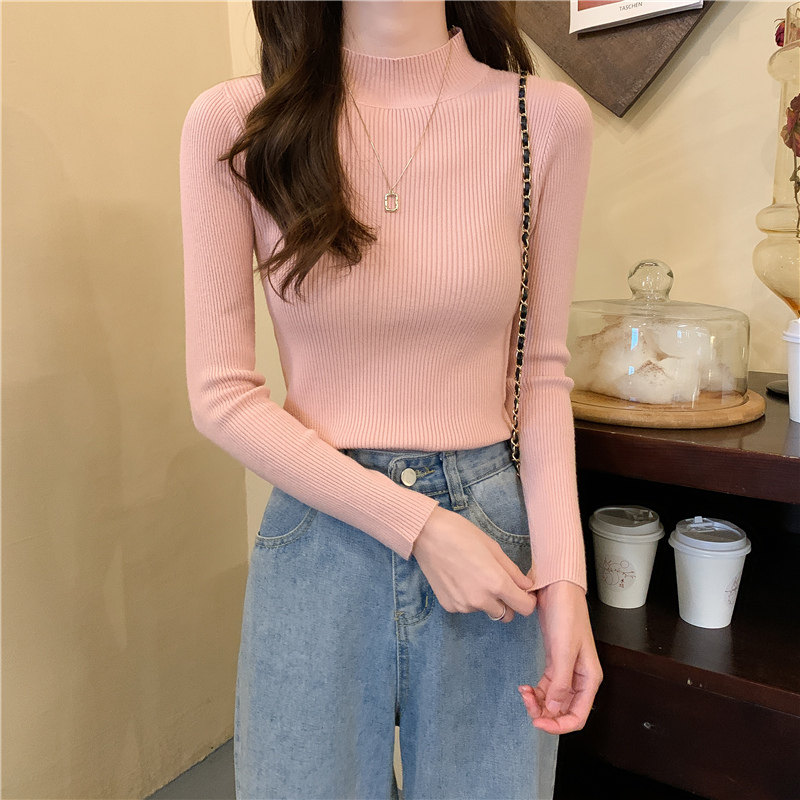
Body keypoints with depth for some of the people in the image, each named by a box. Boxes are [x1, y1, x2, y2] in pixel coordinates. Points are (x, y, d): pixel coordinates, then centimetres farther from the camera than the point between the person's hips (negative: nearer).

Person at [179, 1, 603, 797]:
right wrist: (417, 526, -14)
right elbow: (220, 393, -7)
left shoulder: (546, 116, -3)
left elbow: (540, 371, 2)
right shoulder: (232, 124, -6)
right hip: (316, 539, 0)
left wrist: (562, 572, -7)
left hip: (492, 527, 1)